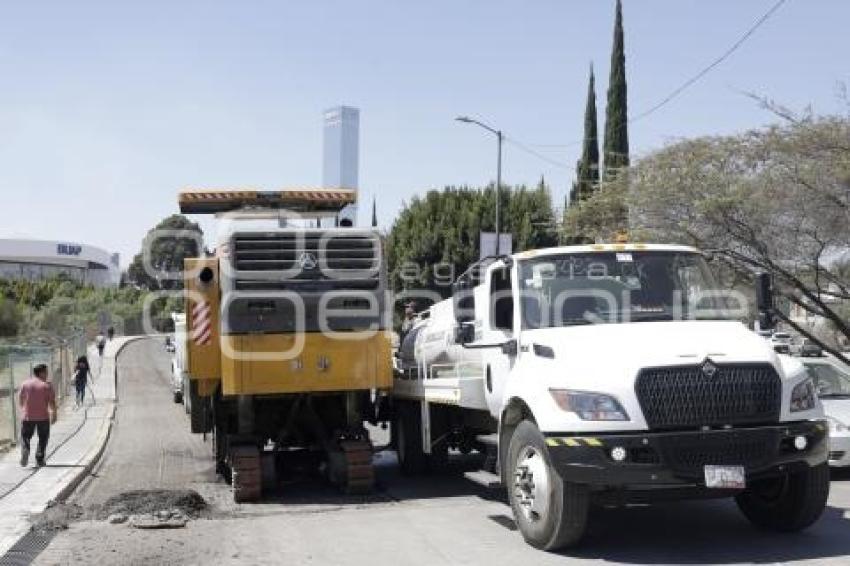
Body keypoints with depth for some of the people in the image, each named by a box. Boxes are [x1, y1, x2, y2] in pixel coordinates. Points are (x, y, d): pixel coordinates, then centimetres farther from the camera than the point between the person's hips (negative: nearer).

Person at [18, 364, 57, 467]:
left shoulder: (25, 384, 3)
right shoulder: (47, 385, -5)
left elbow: (20, 400, 9)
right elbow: (52, 402, -8)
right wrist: (54, 414, 2)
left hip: (27, 416, 2)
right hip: (43, 416, -2)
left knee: (25, 437, 12)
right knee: (43, 438, 12)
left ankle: (25, 450, -15)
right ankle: (39, 459, 8)